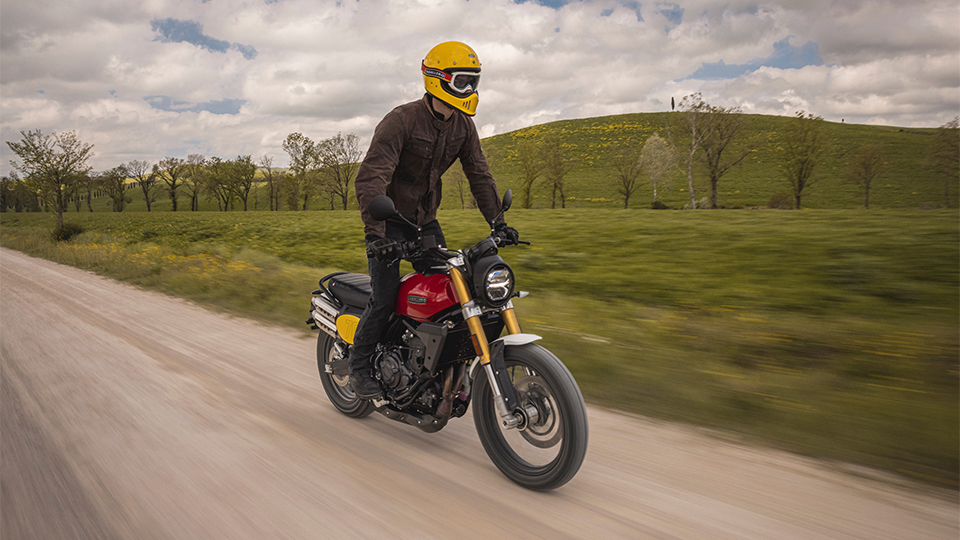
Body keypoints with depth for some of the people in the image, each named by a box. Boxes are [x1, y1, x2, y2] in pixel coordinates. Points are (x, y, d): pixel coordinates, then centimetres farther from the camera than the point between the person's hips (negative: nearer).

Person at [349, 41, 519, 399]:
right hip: (389, 218, -6)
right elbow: (370, 178, -29)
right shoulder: (401, 120, -21)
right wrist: (374, 233, -40)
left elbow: (479, 174, 4)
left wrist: (498, 222, -5)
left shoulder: (463, 125, 0)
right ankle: (359, 367, 10)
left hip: (425, 219, 6)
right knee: (385, 298, -11)